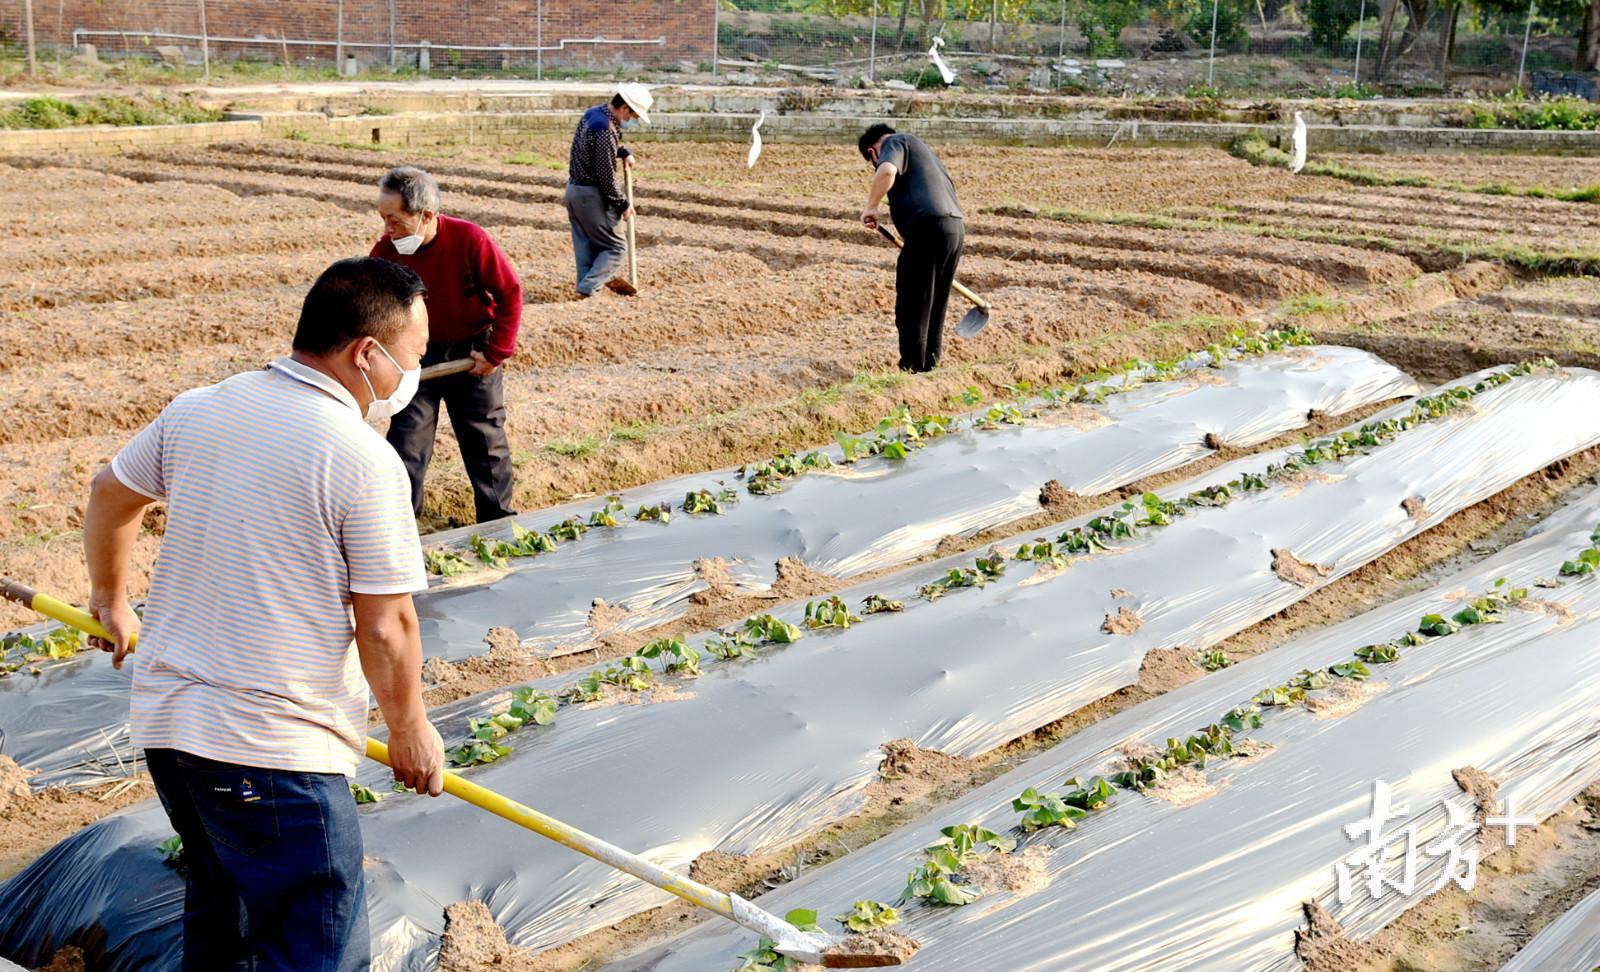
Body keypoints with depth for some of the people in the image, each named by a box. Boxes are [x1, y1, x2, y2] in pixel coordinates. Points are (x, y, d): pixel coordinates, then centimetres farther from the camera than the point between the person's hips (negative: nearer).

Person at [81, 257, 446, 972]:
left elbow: (111, 494, 21)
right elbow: (385, 629, -13)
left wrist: (110, 599, 39)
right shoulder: (365, 461, -16)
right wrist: (410, 731, 3)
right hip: (275, 751, -8)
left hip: (163, 723, 8)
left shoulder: (197, 410, 5)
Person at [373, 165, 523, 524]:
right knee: (406, 441, -1)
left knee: (486, 440, 10)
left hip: (473, 353, -2)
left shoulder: (469, 239, -23)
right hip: (417, 356, 2)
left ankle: (499, 521, 26)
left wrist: (496, 353, -13)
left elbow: (509, 293, -14)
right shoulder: (385, 252, -14)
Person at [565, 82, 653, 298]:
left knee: (585, 247, 14)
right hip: (591, 195, -9)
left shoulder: (592, 113, 6)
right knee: (616, 247, 0)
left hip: (574, 189, 9)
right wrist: (623, 204, -9)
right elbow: (606, 176, -21)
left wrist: (624, 152, 12)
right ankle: (588, 288, -7)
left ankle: (586, 286, 19)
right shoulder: (606, 130, -23)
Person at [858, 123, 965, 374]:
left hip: (928, 226, -9)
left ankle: (912, 369, 0)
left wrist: (871, 207, -10)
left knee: (912, 306, -2)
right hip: (955, 228, 9)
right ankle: (930, 364, 21)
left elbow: (887, 171, -19)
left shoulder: (895, 143, 5)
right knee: (936, 305, 16)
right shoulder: (921, 147, 33)